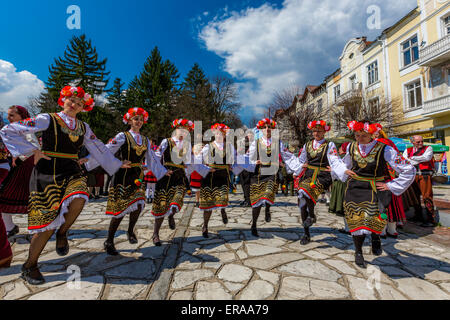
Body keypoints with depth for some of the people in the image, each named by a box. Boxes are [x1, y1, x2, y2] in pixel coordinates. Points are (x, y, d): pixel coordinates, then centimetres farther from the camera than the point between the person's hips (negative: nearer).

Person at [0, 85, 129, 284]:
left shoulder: (83, 127, 14)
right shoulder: (47, 120, 1)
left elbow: (99, 149, 20)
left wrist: (117, 164, 22)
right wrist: (33, 150, -7)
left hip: (72, 172, 3)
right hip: (47, 173, -3)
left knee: (78, 199, -30)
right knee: (47, 222, -3)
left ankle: (62, 233, 2)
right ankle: (30, 266, 21)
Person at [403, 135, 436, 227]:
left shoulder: (428, 148, 6)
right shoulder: (408, 150, 13)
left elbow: (427, 157, -13)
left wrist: (413, 158, -5)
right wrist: (420, 160, -8)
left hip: (425, 175, -4)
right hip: (413, 175, 4)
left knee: (427, 197, -8)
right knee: (415, 196, 13)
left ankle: (431, 219, -2)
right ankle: (418, 216, 27)